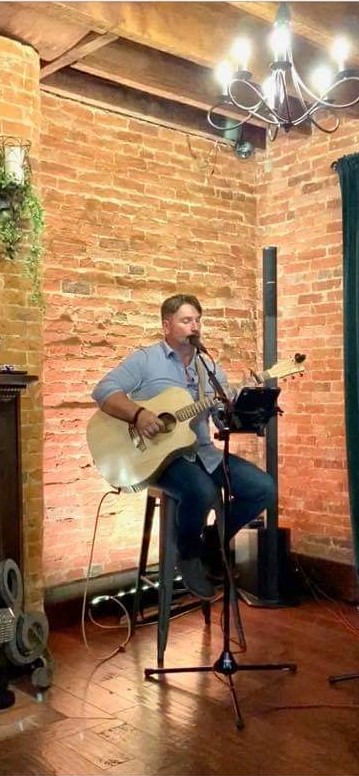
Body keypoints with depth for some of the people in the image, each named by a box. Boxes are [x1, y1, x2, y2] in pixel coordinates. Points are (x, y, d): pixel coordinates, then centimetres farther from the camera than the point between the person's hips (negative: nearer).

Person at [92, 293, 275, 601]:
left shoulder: (211, 369, 13)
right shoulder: (145, 359, -3)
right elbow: (103, 390, -14)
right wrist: (138, 414, -28)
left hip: (202, 451, 6)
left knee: (263, 488, -8)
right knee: (203, 491, -35)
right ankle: (189, 553, -2)